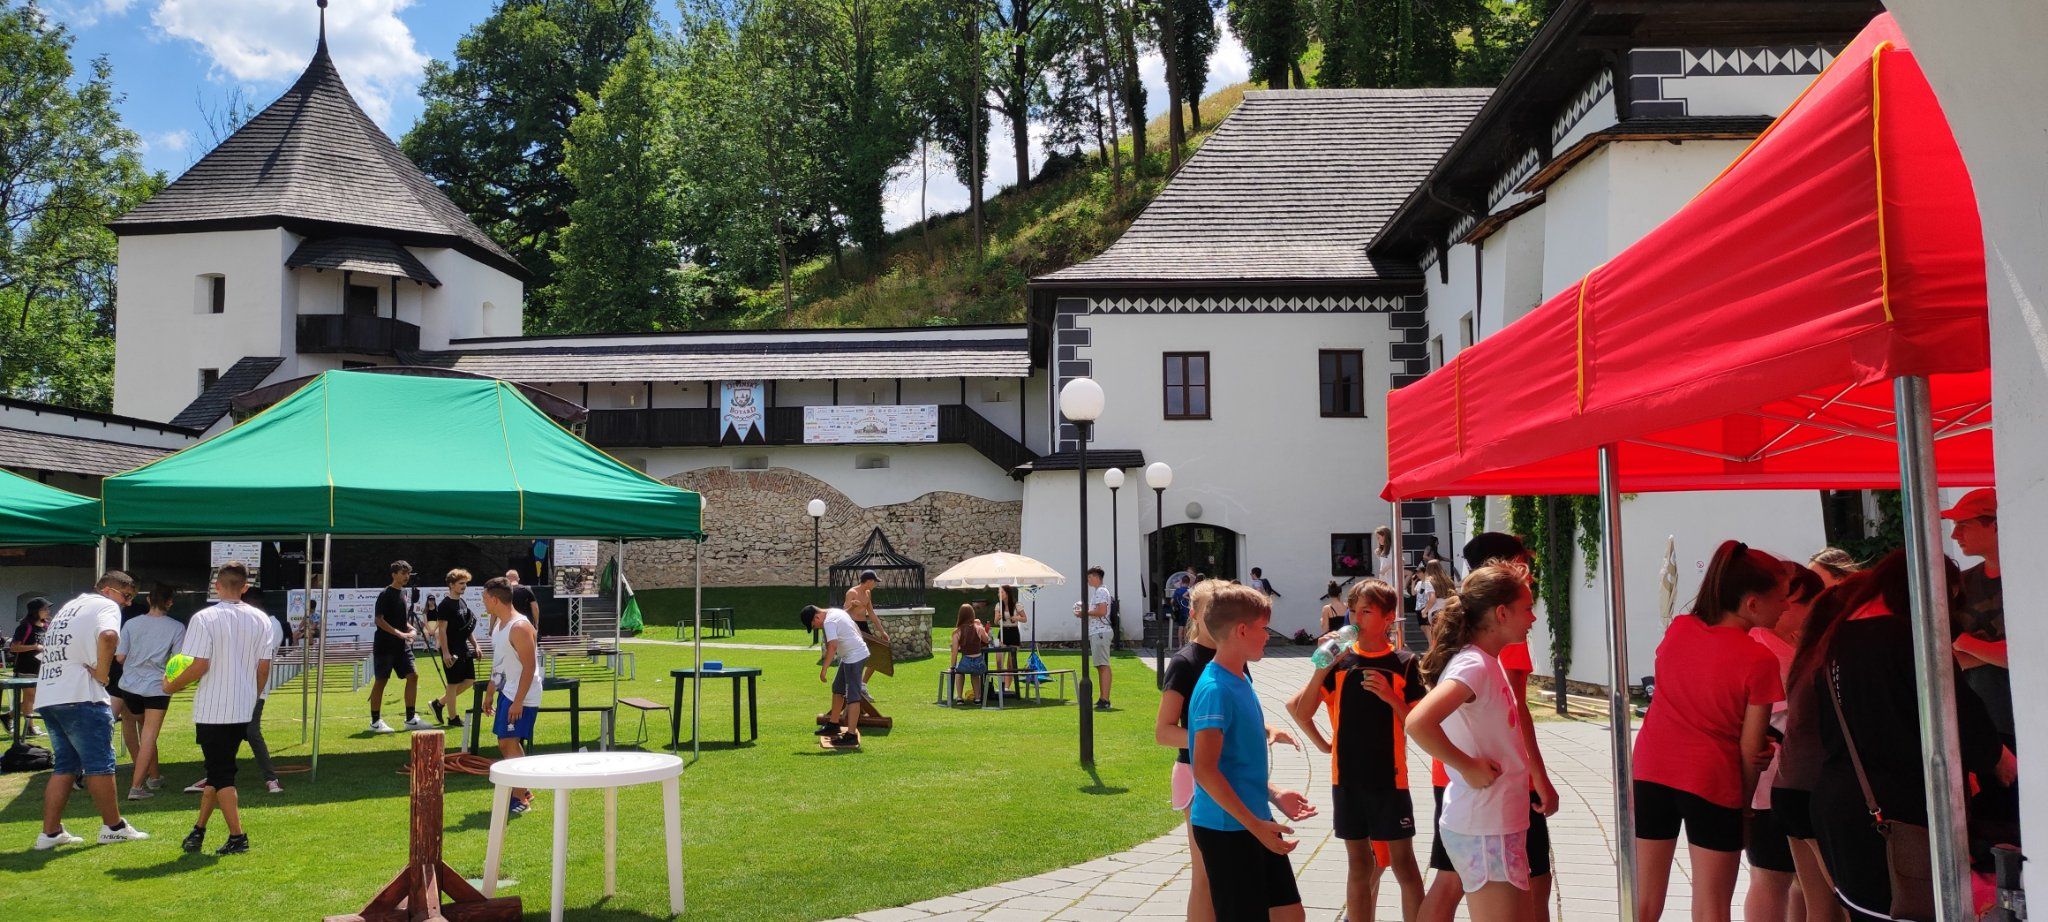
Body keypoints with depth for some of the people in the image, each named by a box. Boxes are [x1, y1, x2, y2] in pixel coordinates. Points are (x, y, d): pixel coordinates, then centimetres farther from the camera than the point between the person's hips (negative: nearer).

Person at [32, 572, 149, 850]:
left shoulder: (68, 607, 25)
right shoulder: (106, 606, -3)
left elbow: (45, 648, 30)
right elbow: (108, 636, -26)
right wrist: (102, 672, -14)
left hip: (46, 696, 9)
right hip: (79, 697, -9)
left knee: (65, 764, 14)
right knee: (100, 762, 0)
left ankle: (50, 832, 11)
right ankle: (113, 827, 7)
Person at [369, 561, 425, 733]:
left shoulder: (404, 593, 14)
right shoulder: (385, 594, -10)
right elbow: (379, 621, -17)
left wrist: (411, 630, 4)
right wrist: (399, 633, -22)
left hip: (402, 646, 8)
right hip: (385, 646, -8)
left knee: (413, 676, 2)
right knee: (381, 681, -1)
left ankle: (411, 719, 7)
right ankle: (375, 722, 8)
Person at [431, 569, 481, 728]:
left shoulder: (463, 602, 13)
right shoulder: (445, 605, -13)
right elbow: (442, 630, -16)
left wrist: (475, 646, 14)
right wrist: (445, 652, -20)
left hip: (463, 649, 9)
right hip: (451, 651, -9)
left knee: (469, 680, 10)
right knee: (453, 683, -1)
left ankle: (439, 703, 21)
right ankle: (453, 718, 8)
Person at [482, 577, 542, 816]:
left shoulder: (520, 627, -20)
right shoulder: (498, 623, 11)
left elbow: (529, 667, -23)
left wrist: (518, 702, -24)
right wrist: (489, 692, 21)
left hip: (521, 696, -10)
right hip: (506, 692, 10)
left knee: (510, 743, -11)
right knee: (507, 743, 14)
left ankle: (519, 799, -5)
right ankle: (524, 792, 26)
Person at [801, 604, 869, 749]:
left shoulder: (829, 622, -19)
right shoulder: (836, 611, 12)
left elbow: (833, 646, -29)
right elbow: (857, 630, 21)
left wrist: (824, 669, -25)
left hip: (855, 656, -11)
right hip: (849, 656, 11)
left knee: (852, 695, -12)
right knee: (837, 688, 21)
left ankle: (851, 735, -14)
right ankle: (834, 725, 33)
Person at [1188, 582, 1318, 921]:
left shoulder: (1241, 680, 10)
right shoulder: (1215, 689, -19)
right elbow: (1205, 771, -23)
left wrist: (1274, 795, 9)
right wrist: (1255, 824, -22)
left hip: (1256, 823, 9)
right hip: (1226, 828, -9)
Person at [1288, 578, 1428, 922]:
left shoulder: (1404, 664, -3)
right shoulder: (1339, 661, 2)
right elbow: (1301, 713, -1)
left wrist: (1391, 697, -18)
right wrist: (1322, 667, -11)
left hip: (1389, 778, -2)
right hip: (1347, 779, 2)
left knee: (1403, 864, 2)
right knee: (1359, 865, 10)